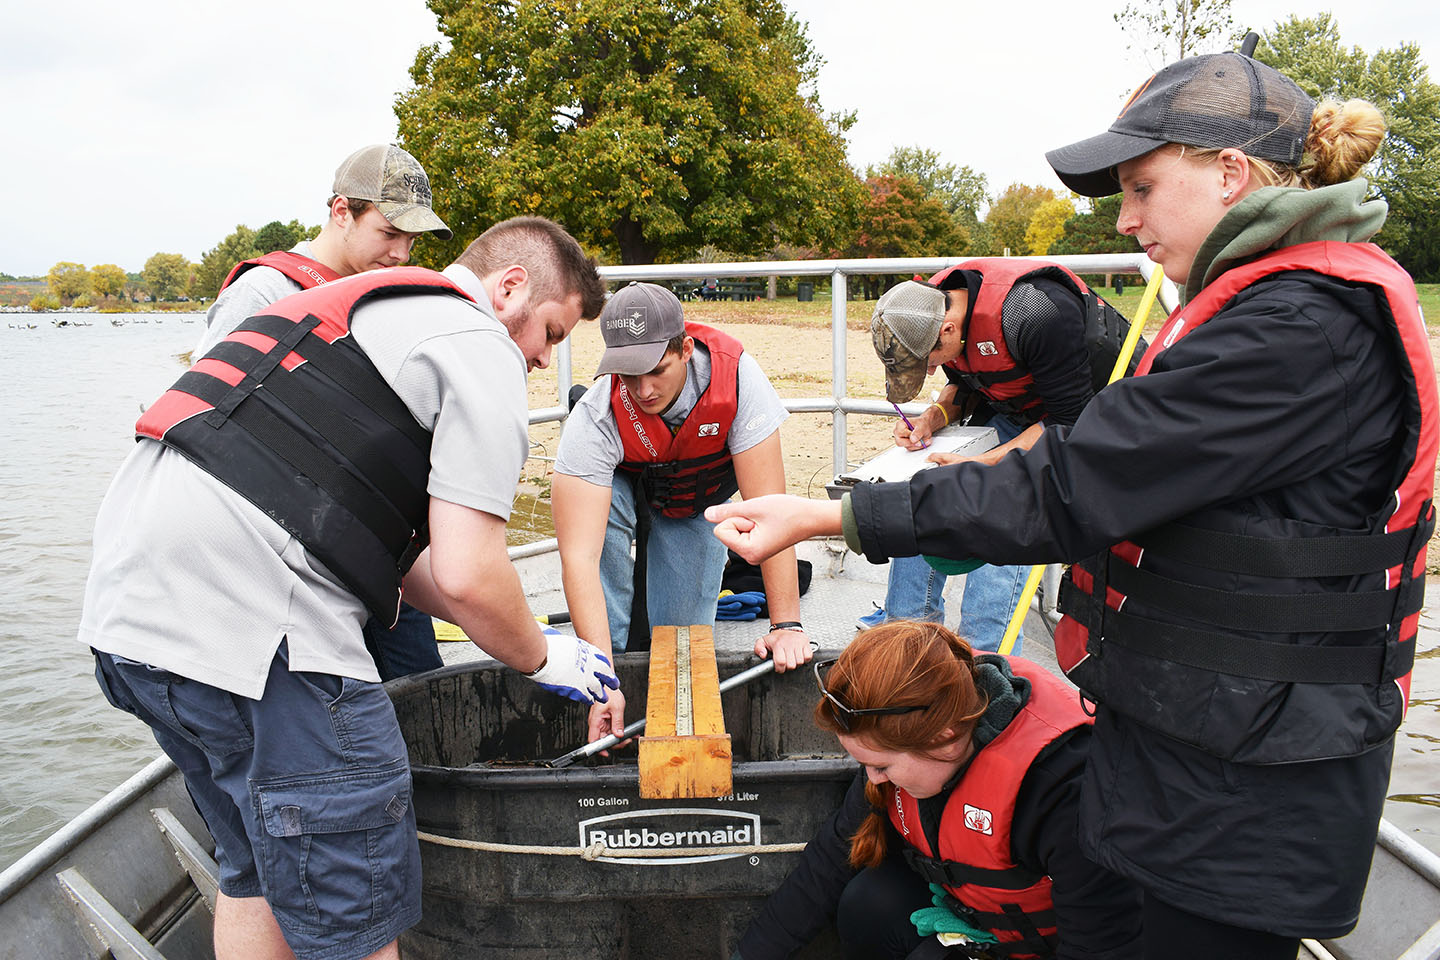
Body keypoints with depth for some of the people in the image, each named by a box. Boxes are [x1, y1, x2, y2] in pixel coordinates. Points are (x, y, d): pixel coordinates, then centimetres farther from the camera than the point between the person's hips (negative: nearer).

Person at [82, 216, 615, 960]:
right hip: (248, 631, -10)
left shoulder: (362, 304, 26)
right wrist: (543, 659, 9)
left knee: (258, 875, 25)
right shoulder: (483, 349, -3)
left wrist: (513, 636, 28)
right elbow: (466, 576, -11)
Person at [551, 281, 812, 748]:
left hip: (697, 501, 1)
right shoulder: (596, 417, -39)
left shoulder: (735, 374, -37)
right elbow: (579, 557, -43)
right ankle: (612, 652, -18)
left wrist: (786, 625, -38)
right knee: (606, 508, -36)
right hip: (621, 483, -1)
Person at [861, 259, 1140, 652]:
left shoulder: (1033, 314, -36)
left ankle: (983, 655, -15)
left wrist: (979, 465, -30)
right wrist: (934, 417, -15)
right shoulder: (931, 306, -12)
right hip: (1010, 410, 8)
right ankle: (908, 618, 11)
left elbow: (1071, 419, -27)